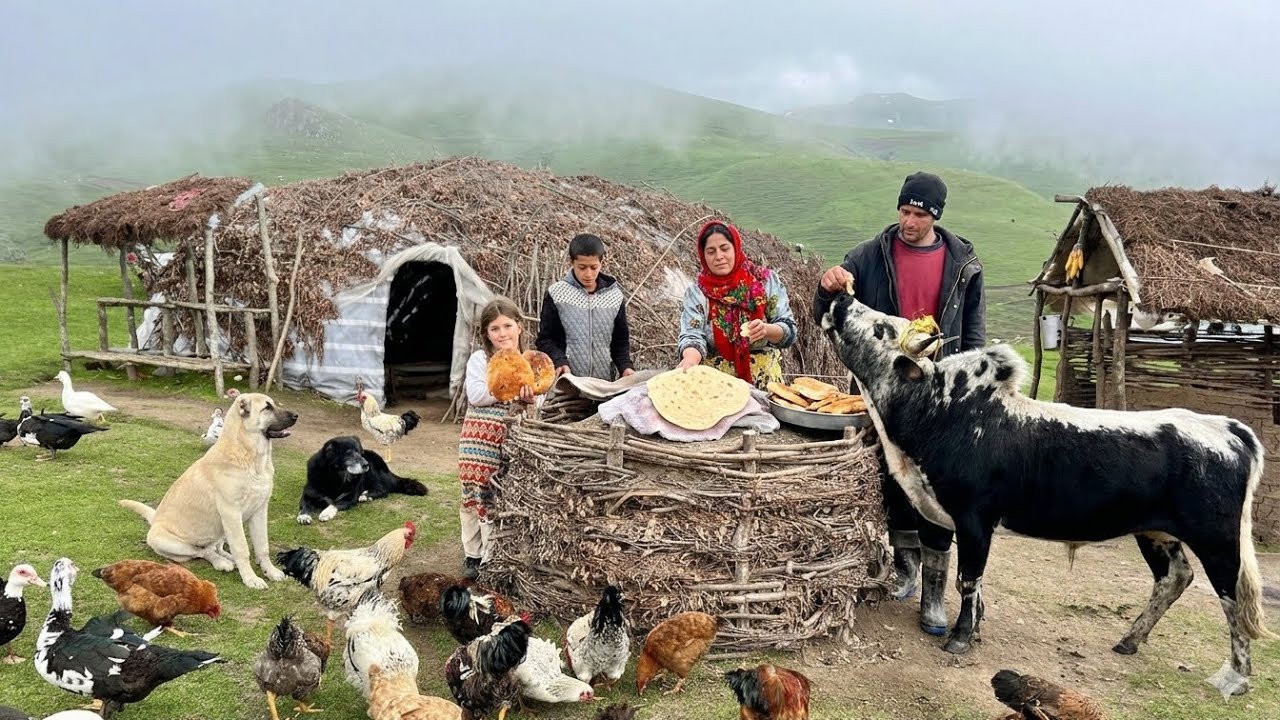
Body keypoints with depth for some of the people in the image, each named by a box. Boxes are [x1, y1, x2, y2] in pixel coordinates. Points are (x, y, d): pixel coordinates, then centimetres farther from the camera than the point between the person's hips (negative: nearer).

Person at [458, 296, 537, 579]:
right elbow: (476, 395, -13)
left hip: (512, 442, 2)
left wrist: (529, 398, -20)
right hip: (481, 441, -2)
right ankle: (473, 555, 19)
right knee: (477, 496, 4)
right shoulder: (480, 359, 1)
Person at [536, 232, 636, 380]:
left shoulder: (615, 296, 4)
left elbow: (620, 341, 12)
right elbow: (545, 339, 1)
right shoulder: (557, 294, -3)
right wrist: (559, 361, -16)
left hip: (606, 382, 2)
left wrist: (626, 366, -5)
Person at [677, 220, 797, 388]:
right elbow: (693, 337, -9)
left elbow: (788, 330, 1)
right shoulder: (696, 293, 3)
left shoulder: (766, 280, 2)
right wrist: (690, 360, -31)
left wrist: (766, 330, -21)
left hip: (764, 379, -1)